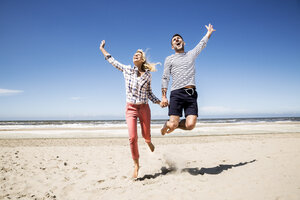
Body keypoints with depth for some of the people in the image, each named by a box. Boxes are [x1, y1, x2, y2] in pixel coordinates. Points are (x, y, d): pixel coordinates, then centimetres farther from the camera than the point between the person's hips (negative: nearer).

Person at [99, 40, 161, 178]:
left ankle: (148, 142, 49)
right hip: (130, 108, -1)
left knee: (146, 135, 8)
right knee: (133, 138, -11)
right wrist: (102, 49, 22)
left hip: (144, 108, 1)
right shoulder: (127, 70, 1)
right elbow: (112, 61, 13)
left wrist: (159, 102, -3)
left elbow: (149, 93, 10)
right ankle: (136, 165, 10)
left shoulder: (147, 75, 3)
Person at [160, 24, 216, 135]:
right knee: (173, 124, -14)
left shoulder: (191, 54, 23)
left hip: (192, 93, 3)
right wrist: (164, 96, -2)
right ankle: (167, 124, 23)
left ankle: (173, 124, 18)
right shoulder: (169, 59, 14)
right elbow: (165, 78, 7)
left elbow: (202, 44, 36)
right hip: (177, 93, -2)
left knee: (190, 125, -13)